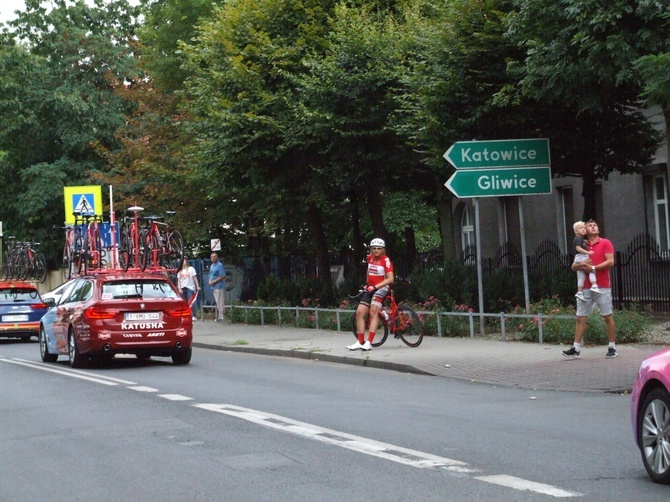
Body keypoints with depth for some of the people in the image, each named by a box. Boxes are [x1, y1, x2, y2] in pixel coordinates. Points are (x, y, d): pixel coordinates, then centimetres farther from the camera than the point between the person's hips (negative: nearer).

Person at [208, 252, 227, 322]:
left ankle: (221, 317, -7)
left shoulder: (219, 265, -10)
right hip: (213, 287, 9)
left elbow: (223, 276, -15)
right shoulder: (212, 266, 17)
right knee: (216, 302, 11)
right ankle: (218, 317, 16)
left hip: (218, 287, -9)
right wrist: (210, 281, 5)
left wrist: (214, 281, -16)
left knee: (219, 302, -8)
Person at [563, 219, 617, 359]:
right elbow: (573, 266, 12)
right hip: (585, 288, 5)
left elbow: (610, 262, -10)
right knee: (580, 318, 1)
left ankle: (612, 347, 6)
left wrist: (593, 268, -13)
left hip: (602, 287, -4)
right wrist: (581, 264, -10)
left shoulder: (605, 243, 1)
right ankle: (576, 348, 2)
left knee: (607, 317, 0)